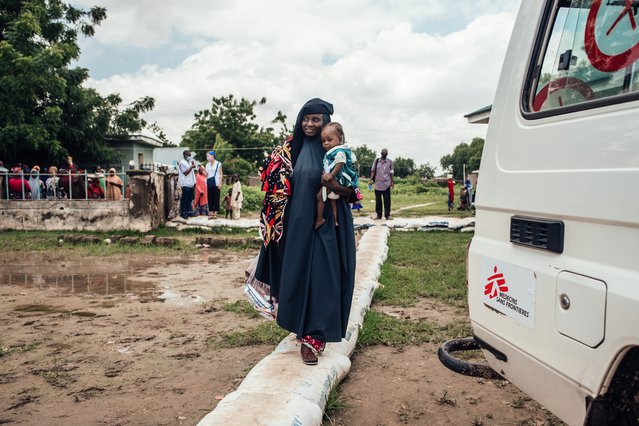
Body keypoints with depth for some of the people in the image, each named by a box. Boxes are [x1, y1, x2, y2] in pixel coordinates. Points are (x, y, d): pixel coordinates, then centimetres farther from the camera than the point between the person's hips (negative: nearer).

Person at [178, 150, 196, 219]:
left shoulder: (189, 162, 17)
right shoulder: (182, 163, -10)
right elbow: (185, 173, -17)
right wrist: (191, 167, -20)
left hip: (191, 184, 9)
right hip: (186, 184, -9)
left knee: (190, 199, 12)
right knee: (184, 199, -3)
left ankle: (189, 212, 19)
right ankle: (183, 213, 2)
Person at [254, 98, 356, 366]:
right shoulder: (291, 149, 7)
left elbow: (351, 190, 3)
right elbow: (278, 182, 9)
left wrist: (336, 187, -17)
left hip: (326, 223, -2)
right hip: (298, 223, 2)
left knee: (321, 275, -4)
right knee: (297, 272, 6)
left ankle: (311, 337, 3)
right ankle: (311, 333, 23)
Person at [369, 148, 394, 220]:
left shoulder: (390, 161, 6)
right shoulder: (376, 161, 7)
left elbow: (391, 173, 8)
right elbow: (373, 171, 7)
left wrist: (392, 182, 4)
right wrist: (371, 179, -3)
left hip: (386, 184, -1)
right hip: (377, 183, 1)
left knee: (387, 200, -1)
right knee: (378, 200, 5)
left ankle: (387, 215, 4)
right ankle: (378, 214, 12)